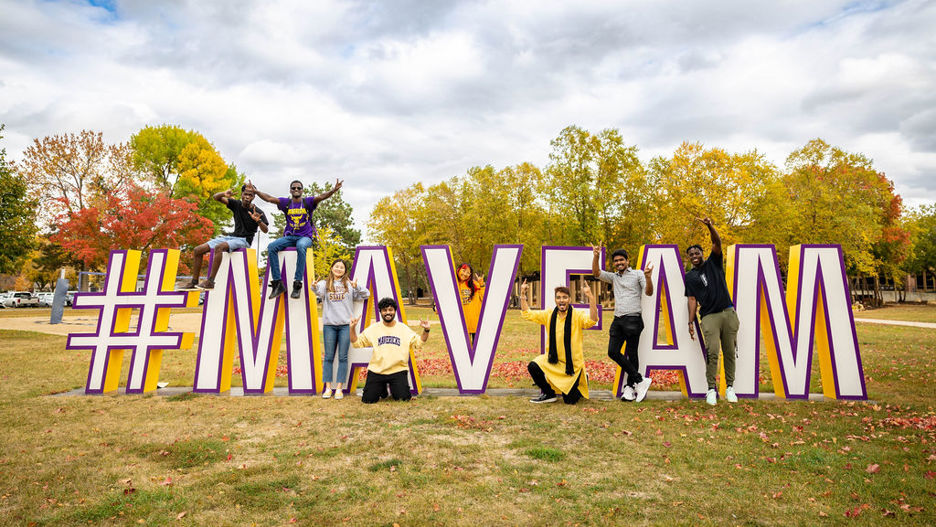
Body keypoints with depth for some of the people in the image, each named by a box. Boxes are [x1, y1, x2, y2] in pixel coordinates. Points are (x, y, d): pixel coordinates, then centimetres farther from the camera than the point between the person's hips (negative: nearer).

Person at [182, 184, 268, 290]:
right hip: (232, 236, 7)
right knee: (198, 250, 0)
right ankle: (194, 282, 5)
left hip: (244, 241, -7)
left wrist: (259, 221, -41)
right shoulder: (236, 204, 5)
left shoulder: (258, 212, -8)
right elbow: (215, 198, 3)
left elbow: (265, 230, -19)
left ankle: (210, 281, -32)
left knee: (219, 247, -35)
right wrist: (224, 194, -20)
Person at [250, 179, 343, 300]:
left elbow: (321, 196, -10)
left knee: (300, 246, -38)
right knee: (271, 247, -23)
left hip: (305, 237, -3)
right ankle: (277, 283, -23)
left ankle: (297, 283, -36)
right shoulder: (286, 203, 13)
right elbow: (269, 198, 7)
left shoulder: (308, 202, 5)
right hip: (289, 236, 3)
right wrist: (256, 191, -6)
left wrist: (333, 190, -27)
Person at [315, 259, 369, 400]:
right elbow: (318, 292, -13)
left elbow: (366, 294, 2)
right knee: (328, 357, 4)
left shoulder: (349, 284, 9)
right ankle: (328, 387, 12)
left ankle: (339, 388, 8)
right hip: (329, 325, 0)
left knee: (343, 357, 1)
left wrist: (356, 287, -17)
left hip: (346, 325, 0)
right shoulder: (325, 283, 8)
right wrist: (315, 287, -37)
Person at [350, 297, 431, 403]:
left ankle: (394, 389, 20)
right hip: (376, 371, 1)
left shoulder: (404, 328, 7)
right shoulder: (373, 329, 5)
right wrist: (353, 328, -10)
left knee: (403, 398, -16)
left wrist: (426, 330, -9)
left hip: (398, 371, 0)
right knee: (368, 400, -9)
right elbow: (356, 343, 5)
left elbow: (418, 343, 6)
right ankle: (382, 389, 25)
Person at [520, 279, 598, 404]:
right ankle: (549, 394, 3)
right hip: (553, 360, 4)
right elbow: (527, 314, 2)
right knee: (533, 366, -23)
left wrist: (591, 298, -43)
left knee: (569, 400, 1)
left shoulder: (577, 315, -14)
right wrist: (523, 294, -8)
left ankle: (583, 380, 35)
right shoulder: (549, 315, 0)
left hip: (573, 363, -4)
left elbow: (592, 320, -33)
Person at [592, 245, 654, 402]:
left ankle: (630, 387, 9)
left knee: (631, 354, -2)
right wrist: (596, 257, -5)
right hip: (617, 320, 6)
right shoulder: (613, 277, 19)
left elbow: (649, 292, -5)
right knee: (612, 351, -5)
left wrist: (648, 277, -23)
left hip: (633, 320, -5)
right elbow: (596, 273, 9)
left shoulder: (637, 274, 4)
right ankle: (641, 380, 0)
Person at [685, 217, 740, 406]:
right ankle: (711, 389, -3)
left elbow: (717, 243, -4)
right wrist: (691, 322, -3)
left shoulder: (713, 263, 12)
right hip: (709, 316, -1)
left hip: (728, 313, 1)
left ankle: (729, 387, 12)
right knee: (712, 352, -11)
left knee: (730, 351, 4)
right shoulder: (690, 277, 11)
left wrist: (710, 226, -21)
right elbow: (692, 299, 6)